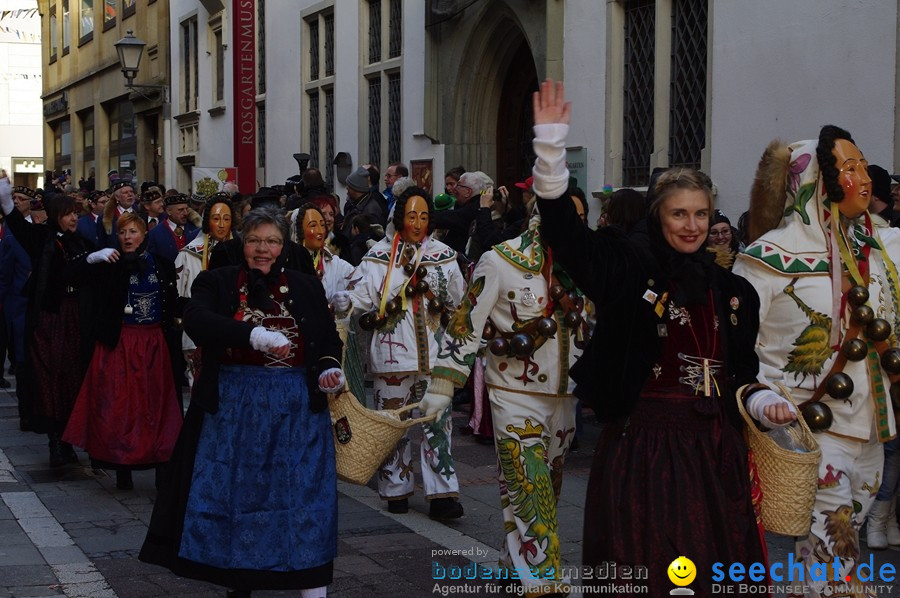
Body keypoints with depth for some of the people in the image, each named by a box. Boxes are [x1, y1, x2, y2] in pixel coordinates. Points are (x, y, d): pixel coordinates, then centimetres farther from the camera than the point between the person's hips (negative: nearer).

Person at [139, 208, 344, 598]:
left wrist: (329, 370, -8)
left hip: (296, 410, 1)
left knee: (305, 499, -1)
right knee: (235, 496, 6)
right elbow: (196, 320, -18)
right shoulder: (217, 283, 2)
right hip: (232, 407, 0)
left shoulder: (306, 288, 9)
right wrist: (255, 335, -31)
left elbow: (329, 341, 15)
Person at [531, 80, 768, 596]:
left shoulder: (730, 290, 10)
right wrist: (552, 147, -26)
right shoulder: (630, 266, -4)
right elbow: (566, 231, -17)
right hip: (645, 441, -4)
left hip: (716, 446, 5)